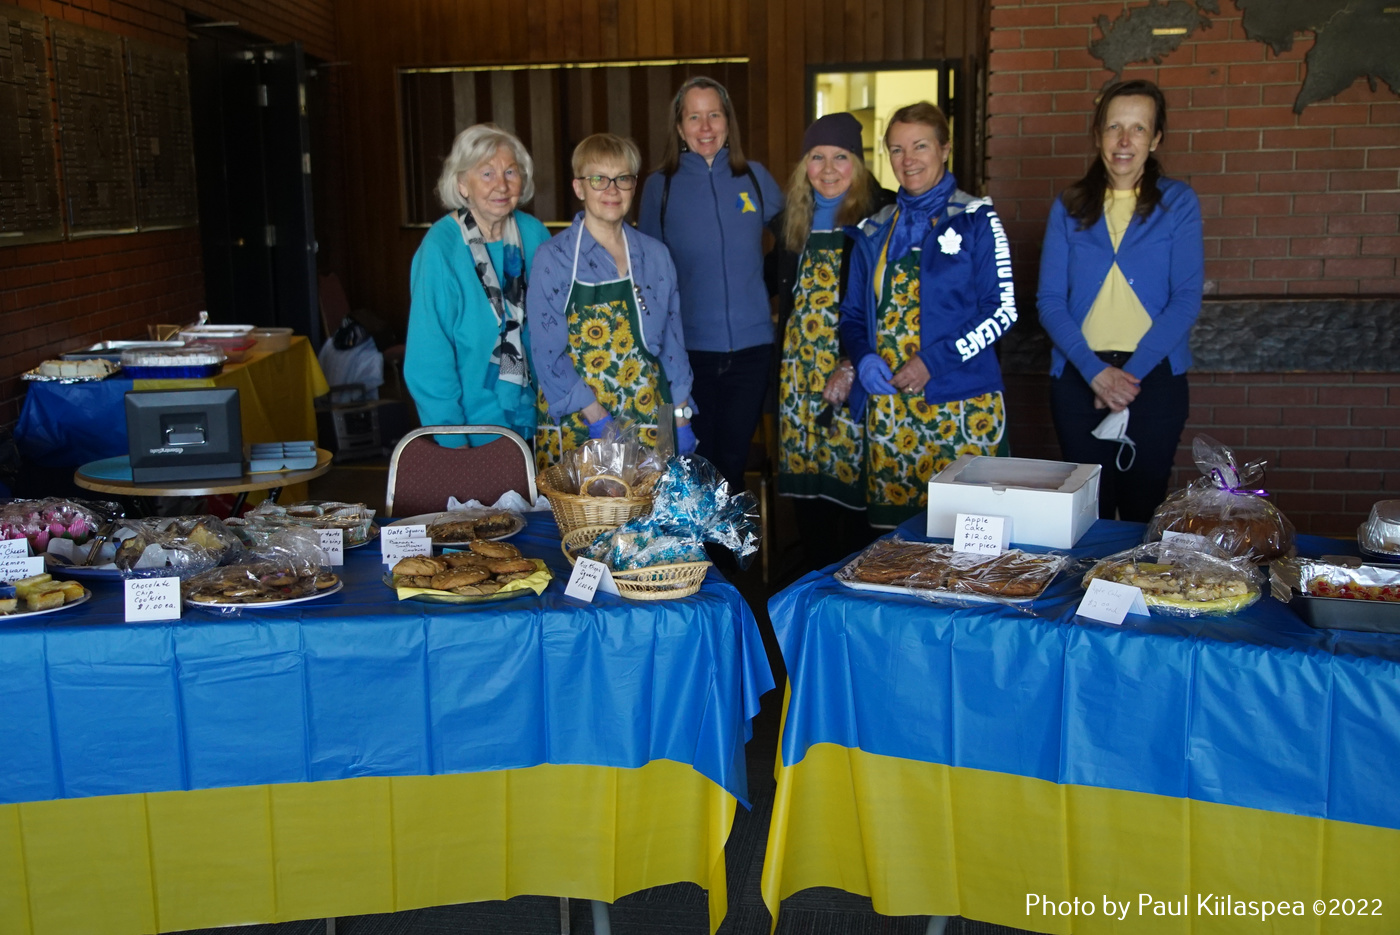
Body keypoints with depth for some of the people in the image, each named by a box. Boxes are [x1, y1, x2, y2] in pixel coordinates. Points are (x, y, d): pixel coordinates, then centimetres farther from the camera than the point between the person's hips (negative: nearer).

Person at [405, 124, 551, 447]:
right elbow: (428, 359, -14)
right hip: (474, 431, -5)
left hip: (533, 420, 5)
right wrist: (452, 441, -15)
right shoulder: (440, 249, -15)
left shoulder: (534, 235, 0)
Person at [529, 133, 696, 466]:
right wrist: (597, 418, -15)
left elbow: (672, 342, 11)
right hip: (576, 426, -3)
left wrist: (681, 420, 4)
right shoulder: (553, 258, -4)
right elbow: (548, 353, -8)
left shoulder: (655, 255, 7)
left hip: (648, 421, 3)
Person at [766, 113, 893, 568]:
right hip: (799, 372, 5)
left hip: (855, 372, -5)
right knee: (806, 483, 9)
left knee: (853, 477, -4)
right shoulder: (793, 218, 12)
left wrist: (854, 366, -17)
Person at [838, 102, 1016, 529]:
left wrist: (934, 360, -14)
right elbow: (853, 314, 17)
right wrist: (864, 358, -5)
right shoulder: (876, 231, 13)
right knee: (890, 527, 5)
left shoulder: (975, 220, 0)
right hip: (888, 406, 4)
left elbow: (1002, 311, -5)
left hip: (962, 403, -4)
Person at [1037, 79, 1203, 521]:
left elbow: (1186, 299, -5)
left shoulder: (1177, 202, 3)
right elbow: (1050, 299, -1)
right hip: (1078, 377, 1)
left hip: (1154, 375, -1)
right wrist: (1096, 372, -13)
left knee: (1143, 509, 5)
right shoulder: (1070, 206, 6)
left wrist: (1131, 373, -14)